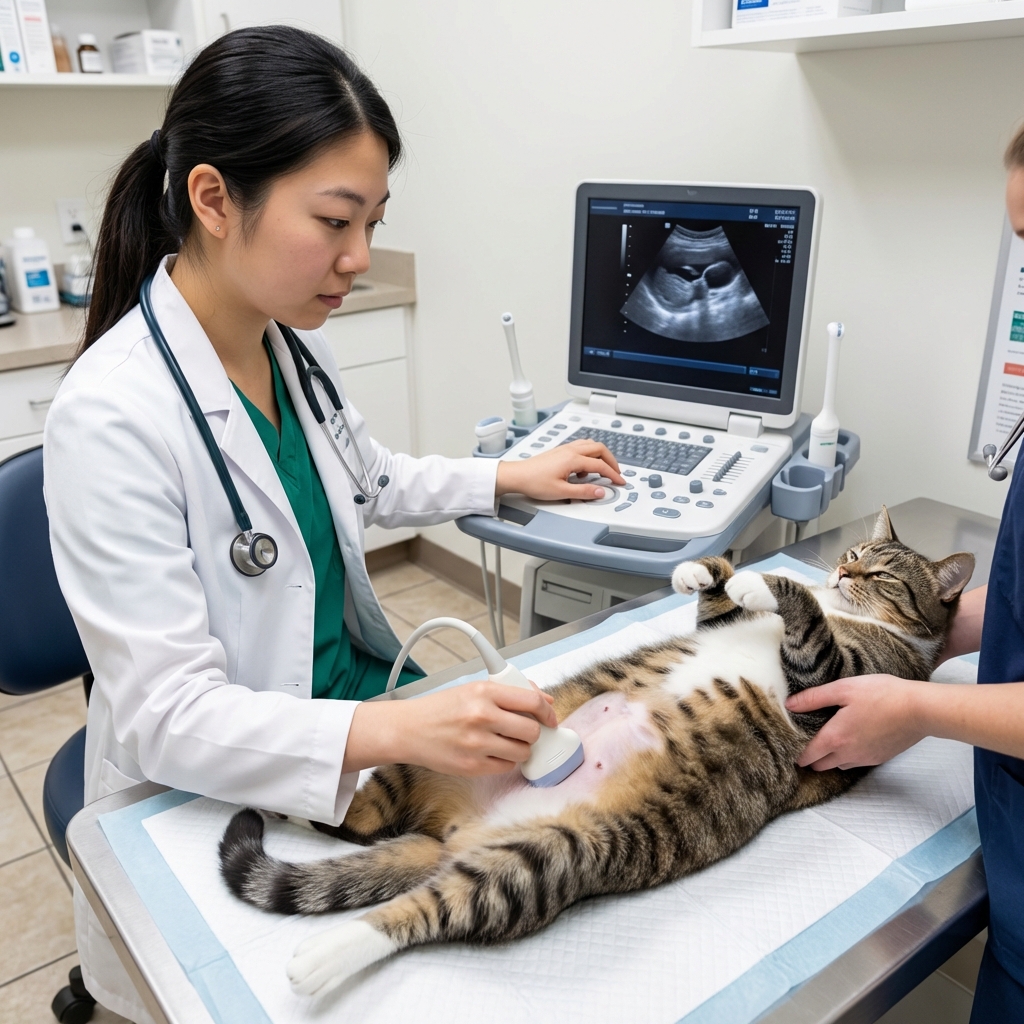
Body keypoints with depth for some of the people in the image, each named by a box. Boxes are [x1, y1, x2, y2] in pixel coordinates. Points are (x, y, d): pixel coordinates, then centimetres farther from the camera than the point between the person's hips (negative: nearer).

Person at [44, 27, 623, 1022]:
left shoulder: (296, 346, -1)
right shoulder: (110, 416, -24)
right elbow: (164, 713, -25)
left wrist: (508, 477, 12)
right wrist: (390, 732, -40)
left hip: (356, 735, 7)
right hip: (219, 803, -6)